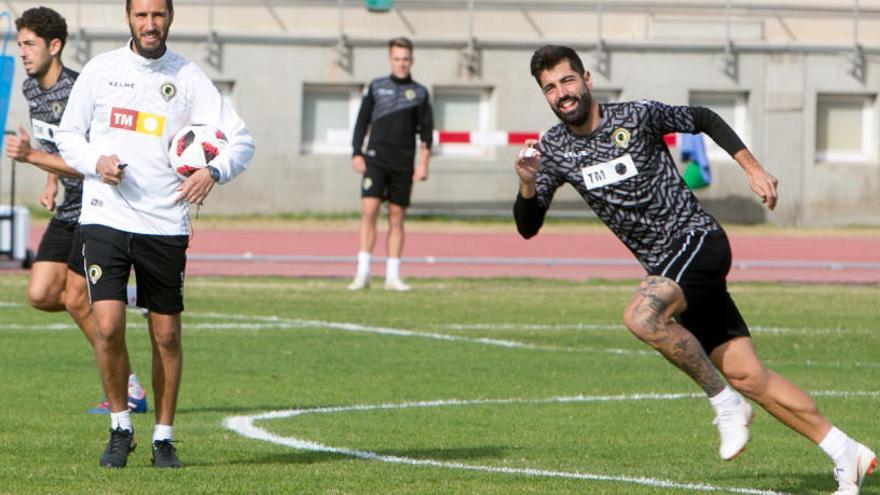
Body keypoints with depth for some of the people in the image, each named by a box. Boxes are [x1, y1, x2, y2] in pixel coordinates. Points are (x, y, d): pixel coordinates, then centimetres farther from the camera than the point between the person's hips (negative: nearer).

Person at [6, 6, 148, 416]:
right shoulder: (32, 89, 7)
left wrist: (31, 157, -29)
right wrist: (51, 184, 10)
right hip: (69, 209, 9)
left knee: (76, 301, -9)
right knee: (40, 295, 0)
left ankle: (130, 391, 2)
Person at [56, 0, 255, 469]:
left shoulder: (188, 77, 1)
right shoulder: (100, 70, 3)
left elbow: (240, 140, -1)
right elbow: (69, 134, 11)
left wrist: (212, 171, -21)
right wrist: (96, 162, -10)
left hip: (166, 224, 1)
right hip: (105, 218, -1)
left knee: (166, 335, 6)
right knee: (107, 326, -13)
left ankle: (163, 438, 21)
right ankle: (119, 428, 6)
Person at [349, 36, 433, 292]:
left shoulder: (419, 93, 9)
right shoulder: (376, 87, 8)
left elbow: (426, 131, 8)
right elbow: (361, 122, 10)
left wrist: (423, 164, 0)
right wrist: (356, 154, 0)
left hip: (403, 165, 1)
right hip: (376, 159, -1)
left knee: (397, 218, 3)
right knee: (369, 211, -11)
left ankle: (392, 275, 5)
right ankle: (363, 272, -12)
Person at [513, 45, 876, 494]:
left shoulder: (636, 117, -8)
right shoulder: (553, 150, 4)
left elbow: (705, 120, 5)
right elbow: (527, 227, 2)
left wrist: (753, 169, -1)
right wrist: (528, 184, -17)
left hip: (697, 239, -5)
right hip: (664, 266, 5)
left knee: (642, 316, -32)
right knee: (746, 376, -1)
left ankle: (725, 403, -14)